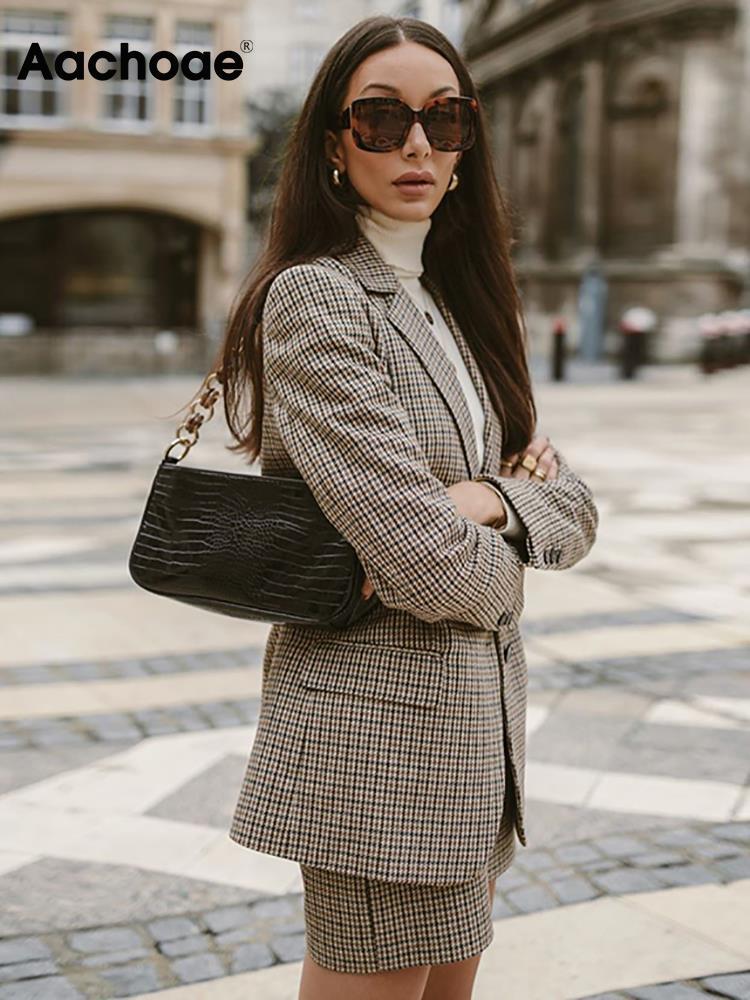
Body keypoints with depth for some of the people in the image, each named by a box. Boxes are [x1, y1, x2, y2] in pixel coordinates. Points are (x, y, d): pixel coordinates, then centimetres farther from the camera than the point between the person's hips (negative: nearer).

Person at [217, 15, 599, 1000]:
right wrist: (500, 564, -2)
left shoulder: (453, 306, 12)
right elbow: (429, 565, -23)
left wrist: (491, 499, -14)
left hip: (478, 722, 8)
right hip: (381, 723, -8)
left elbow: (574, 504, 7)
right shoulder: (314, 297, -15)